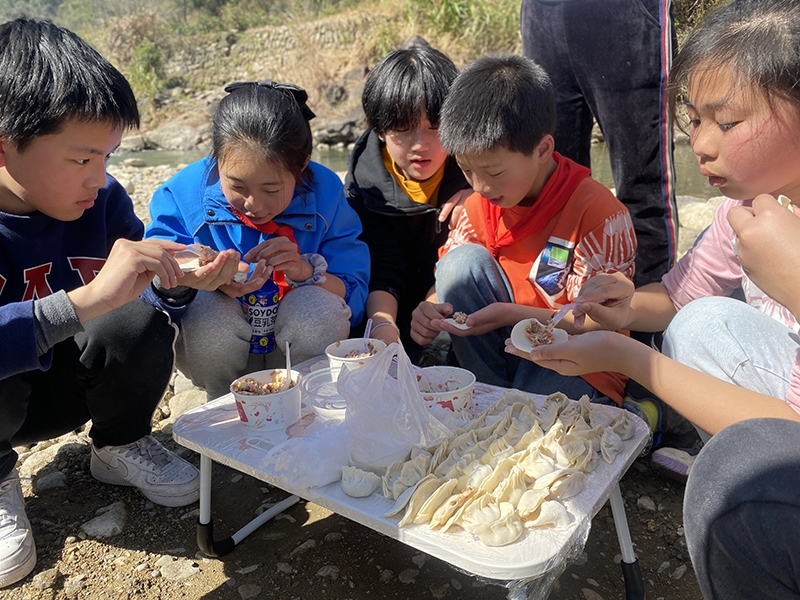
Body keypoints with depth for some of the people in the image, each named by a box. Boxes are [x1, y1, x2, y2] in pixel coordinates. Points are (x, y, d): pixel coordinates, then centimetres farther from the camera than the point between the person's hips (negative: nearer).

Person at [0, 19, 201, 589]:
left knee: (138, 323, -26)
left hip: (62, 386, 3)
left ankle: (120, 446, 3)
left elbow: (136, 295, -3)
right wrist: (88, 299, -52)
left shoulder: (104, 200, -13)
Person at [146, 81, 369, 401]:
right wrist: (210, 280, -38)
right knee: (207, 310, -32)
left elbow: (354, 300, -11)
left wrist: (307, 271, -32)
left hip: (294, 351, 0)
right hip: (215, 351, 1)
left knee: (319, 306, -31)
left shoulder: (325, 192, -13)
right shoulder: (182, 195, -15)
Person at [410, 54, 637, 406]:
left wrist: (510, 313, -28)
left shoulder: (597, 211, -17)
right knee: (462, 260, -18)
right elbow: (451, 283, 6)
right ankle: (495, 392, -9)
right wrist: (432, 310, -19)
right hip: (504, 349, 6)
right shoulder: (479, 206, 0)